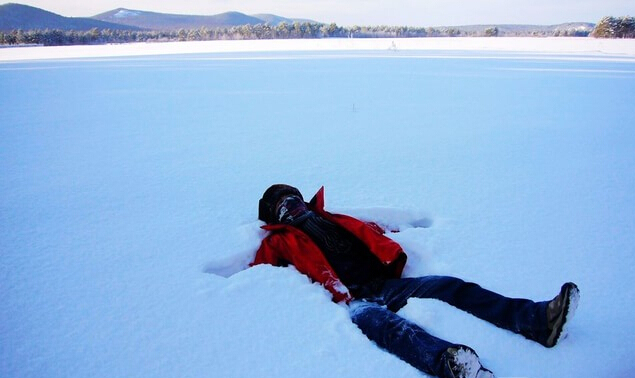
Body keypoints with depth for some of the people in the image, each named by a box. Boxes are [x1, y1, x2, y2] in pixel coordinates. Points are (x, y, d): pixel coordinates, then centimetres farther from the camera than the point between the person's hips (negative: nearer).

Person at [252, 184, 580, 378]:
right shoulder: (280, 241, 19)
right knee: (380, 320, -40)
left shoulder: (332, 220, 32)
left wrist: (391, 251, 18)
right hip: (352, 300, -6)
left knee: (450, 287, -12)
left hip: (383, 284, 7)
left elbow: (370, 232, 35)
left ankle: (538, 319, -24)